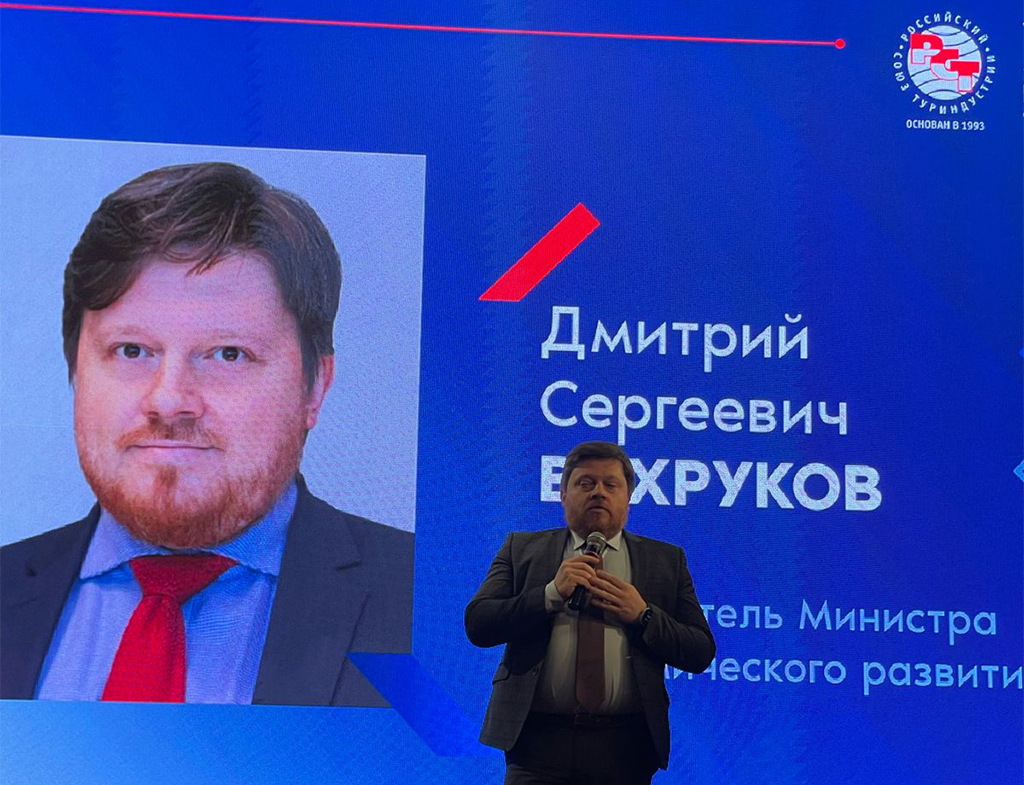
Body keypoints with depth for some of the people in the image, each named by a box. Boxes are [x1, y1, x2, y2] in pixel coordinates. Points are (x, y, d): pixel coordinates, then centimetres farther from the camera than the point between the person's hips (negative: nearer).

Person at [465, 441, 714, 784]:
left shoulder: (667, 560, 10)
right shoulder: (522, 548, 9)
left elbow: (702, 654, 5)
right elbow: (478, 624, -1)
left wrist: (643, 615, -10)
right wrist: (551, 593, -12)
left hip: (625, 748, 1)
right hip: (539, 742, -1)